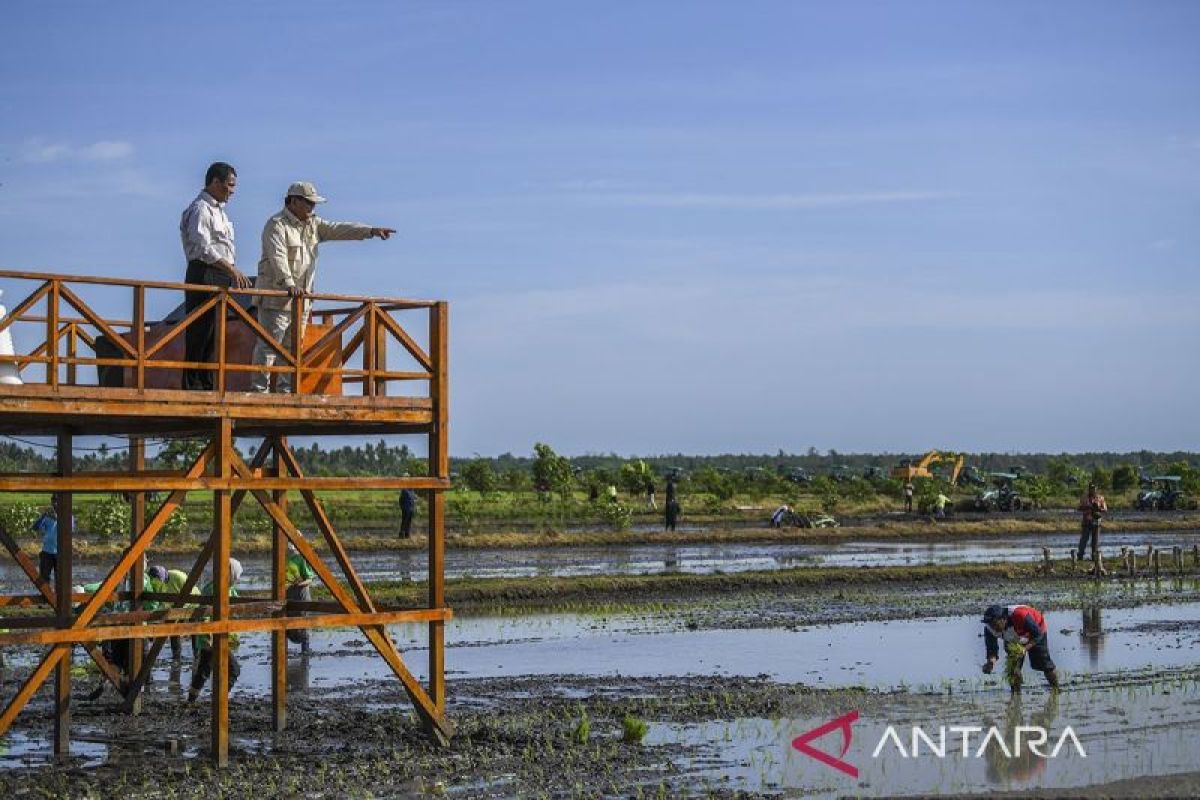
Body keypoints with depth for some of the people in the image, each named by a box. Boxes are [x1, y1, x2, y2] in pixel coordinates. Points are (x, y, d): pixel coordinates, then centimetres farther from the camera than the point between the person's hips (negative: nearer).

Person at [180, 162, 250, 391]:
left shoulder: (219, 211, 23)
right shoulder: (200, 209, -8)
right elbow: (204, 247, -19)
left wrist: (234, 273, 15)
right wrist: (232, 269, -24)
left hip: (222, 277, 9)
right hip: (205, 275, -9)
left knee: (213, 336, 8)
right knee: (199, 333, -10)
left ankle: (206, 384, 10)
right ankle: (192, 385, -11)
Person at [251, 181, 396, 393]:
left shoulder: (312, 224, 15)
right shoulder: (277, 225, -10)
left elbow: (339, 229, 7)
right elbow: (278, 258, -23)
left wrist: (371, 231, -6)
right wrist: (289, 285, -37)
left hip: (302, 298, 8)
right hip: (276, 298, -8)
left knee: (293, 347, 10)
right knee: (269, 345, -9)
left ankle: (285, 391, 14)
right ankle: (260, 389, -8)